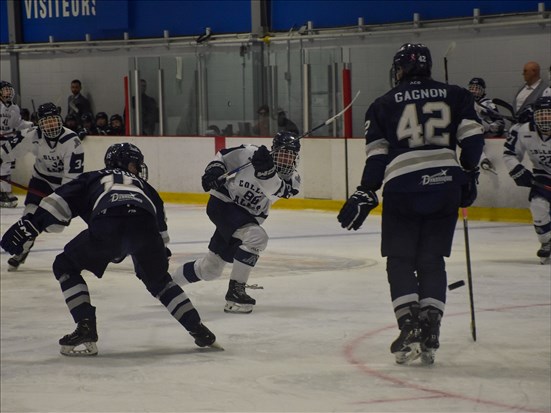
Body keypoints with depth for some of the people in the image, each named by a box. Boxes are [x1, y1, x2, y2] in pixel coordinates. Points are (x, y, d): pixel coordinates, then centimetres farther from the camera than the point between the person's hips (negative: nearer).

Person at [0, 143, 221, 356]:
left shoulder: (94, 178, 36)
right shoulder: (144, 187, 41)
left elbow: (63, 199, 18)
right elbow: (161, 229, 38)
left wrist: (31, 223, 12)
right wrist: (161, 256, 53)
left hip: (107, 224, -2)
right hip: (144, 227, 2)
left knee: (65, 266, 22)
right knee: (158, 280, 31)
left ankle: (86, 330, 8)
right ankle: (198, 329, 23)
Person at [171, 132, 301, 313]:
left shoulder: (292, 179, -9)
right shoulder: (250, 154, -19)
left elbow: (276, 190, -30)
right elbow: (223, 156, -3)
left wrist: (266, 170, -46)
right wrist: (214, 170, -20)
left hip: (247, 217, 6)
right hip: (222, 203, -6)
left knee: (211, 268, 15)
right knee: (256, 236, -31)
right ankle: (235, 291, -22)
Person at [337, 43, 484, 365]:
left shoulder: (383, 105, 8)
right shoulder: (456, 96, 11)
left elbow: (377, 156, 2)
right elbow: (473, 137, 3)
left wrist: (366, 195, 6)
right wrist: (469, 175, 14)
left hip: (403, 187, -2)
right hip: (445, 184, 2)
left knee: (400, 261, 9)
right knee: (432, 261, 11)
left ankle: (409, 328, -6)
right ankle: (430, 334, 2)